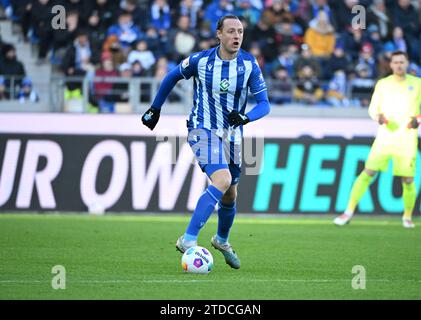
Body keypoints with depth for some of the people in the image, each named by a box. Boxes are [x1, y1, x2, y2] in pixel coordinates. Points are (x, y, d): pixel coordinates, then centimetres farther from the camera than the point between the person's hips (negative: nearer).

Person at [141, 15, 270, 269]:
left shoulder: (249, 64, -7)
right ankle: (188, 240, -26)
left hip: (233, 133, 4)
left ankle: (222, 241, 44)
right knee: (223, 181, -27)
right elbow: (172, 77, 7)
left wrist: (245, 117, -29)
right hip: (204, 131, -4)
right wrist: (155, 109, 14)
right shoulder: (200, 61, -11)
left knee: (230, 195, 15)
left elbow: (264, 104, -8)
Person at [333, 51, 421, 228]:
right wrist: (379, 116, -12)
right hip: (385, 137, 1)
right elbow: (373, 109, 11)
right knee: (368, 173, -9)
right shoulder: (383, 84, 8)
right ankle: (349, 212, -4)